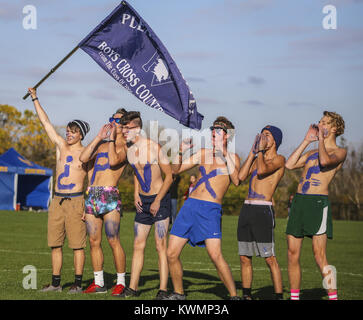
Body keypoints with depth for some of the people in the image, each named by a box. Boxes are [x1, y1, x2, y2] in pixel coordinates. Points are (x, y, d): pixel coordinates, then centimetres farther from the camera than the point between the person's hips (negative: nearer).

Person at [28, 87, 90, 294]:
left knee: (77, 244, -4)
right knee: (55, 243, 6)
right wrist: (35, 98, 18)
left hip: (76, 201, -5)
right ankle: (56, 283, 12)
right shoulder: (60, 145, 13)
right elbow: (46, 122, 16)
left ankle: (78, 283, 1)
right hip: (57, 200, 5)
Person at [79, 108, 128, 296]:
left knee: (113, 241, -10)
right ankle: (98, 282, 12)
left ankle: (121, 282, -3)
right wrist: (99, 137, 9)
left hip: (110, 195, -7)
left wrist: (112, 138, -7)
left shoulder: (125, 146, 2)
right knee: (94, 241, 6)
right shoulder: (101, 145, 23)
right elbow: (83, 158, 8)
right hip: (91, 195, 7)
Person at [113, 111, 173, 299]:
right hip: (142, 201, 6)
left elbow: (169, 176, -10)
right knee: (138, 245, 8)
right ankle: (132, 288, 14)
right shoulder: (128, 148, 4)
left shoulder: (153, 147, -15)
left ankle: (163, 289, -5)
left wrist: (158, 201, -14)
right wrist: (136, 194, 11)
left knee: (161, 245, -7)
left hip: (159, 200, -6)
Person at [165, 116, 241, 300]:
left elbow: (236, 180, -15)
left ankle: (234, 295, -6)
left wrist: (224, 153, -16)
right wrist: (181, 152, 5)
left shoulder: (232, 157, 5)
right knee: (172, 254, 1)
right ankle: (178, 293, 18)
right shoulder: (203, 154, 18)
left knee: (215, 255, -19)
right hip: (190, 205, 5)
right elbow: (176, 170, 22)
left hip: (211, 209, -5)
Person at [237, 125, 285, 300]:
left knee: (270, 259, -10)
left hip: (263, 210, -7)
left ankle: (279, 296, -7)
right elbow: (241, 176, 8)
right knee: (244, 258, 9)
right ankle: (246, 295, 18)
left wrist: (261, 150, -2)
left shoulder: (279, 159, 1)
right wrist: (253, 151, 11)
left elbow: (262, 170, -17)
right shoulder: (257, 159, 21)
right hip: (246, 208, 7)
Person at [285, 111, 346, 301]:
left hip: (318, 202, -7)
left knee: (319, 256, -13)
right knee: (293, 253, 5)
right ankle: (294, 296, 13)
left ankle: (333, 297, -8)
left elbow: (325, 161, -18)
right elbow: (289, 165, 12)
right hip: (298, 200, 7)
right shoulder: (312, 153, 23)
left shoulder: (340, 152, 3)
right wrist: (306, 141, 16)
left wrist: (320, 140, -2)